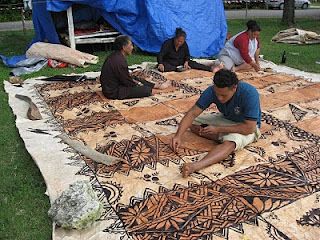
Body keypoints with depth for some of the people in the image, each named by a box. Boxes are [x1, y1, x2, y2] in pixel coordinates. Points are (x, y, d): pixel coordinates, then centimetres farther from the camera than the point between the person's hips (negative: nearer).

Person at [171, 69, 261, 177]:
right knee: (193, 124, -7)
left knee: (229, 143, -38)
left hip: (247, 126, -6)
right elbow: (193, 113, -19)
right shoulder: (212, 91, -20)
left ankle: (196, 165, -55)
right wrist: (178, 135, -31)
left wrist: (218, 129, -28)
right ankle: (225, 137, -17)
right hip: (226, 119, 6)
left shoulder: (250, 94, -33)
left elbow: (249, 128, -32)